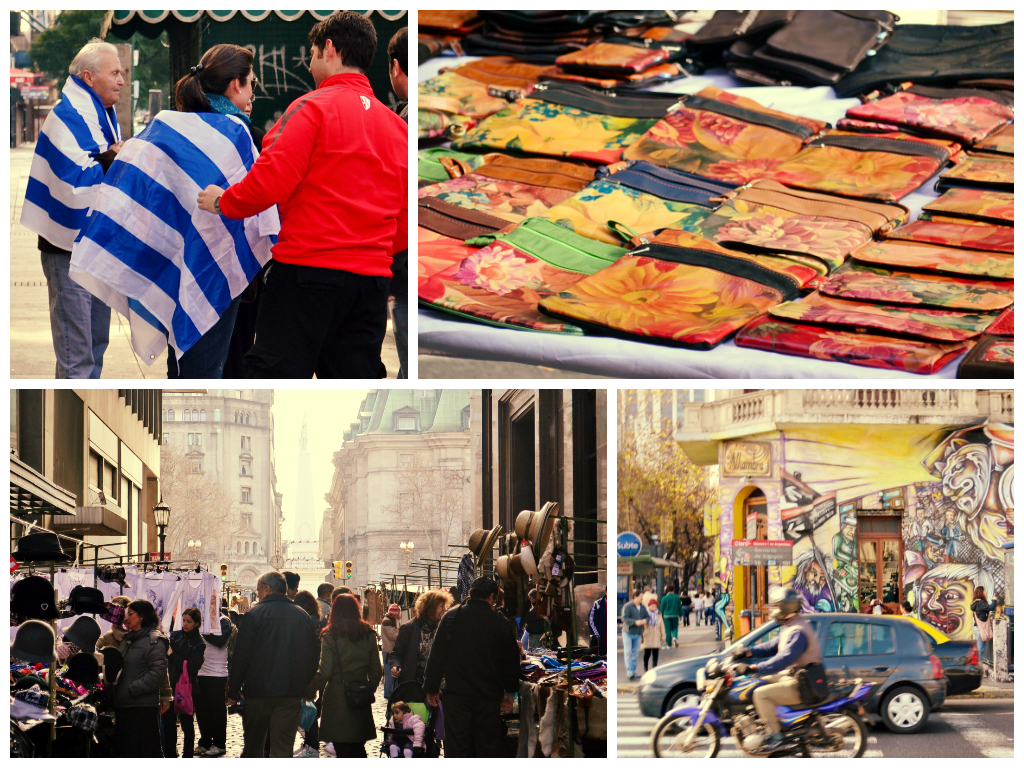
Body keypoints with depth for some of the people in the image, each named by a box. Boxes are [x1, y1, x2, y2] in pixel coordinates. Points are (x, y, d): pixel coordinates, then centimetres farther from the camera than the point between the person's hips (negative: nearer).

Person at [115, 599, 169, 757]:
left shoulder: (154, 641, -10)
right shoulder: (127, 640, 17)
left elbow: (158, 672, -18)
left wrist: (133, 690, -20)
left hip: (144, 706, -9)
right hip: (123, 706, 9)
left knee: (148, 751, -5)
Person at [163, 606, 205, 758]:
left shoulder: (198, 644, -3)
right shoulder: (174, 636, 8)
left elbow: (192, 667, -14)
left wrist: (172, 655, -14)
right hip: (170, 687, 3)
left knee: (187, 724, 7)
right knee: (168, 723, 5)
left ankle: (188, 756, 15)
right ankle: (170, 756, 13)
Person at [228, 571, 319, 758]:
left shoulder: (255, 614, -6)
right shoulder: (304, 617, 7)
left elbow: (241, 656, -8)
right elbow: (312, 658, 11)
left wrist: (234, 692, -2)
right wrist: (306, 688, 18)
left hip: (258, 692, -3)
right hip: (291, 693, 3)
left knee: (253, 746, 10)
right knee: (283, 748, 3)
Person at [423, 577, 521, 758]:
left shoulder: (451, 618, -1)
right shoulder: (501, 624, -3)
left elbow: (437, 657, 1)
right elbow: (512, 662, 6)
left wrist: (431, 689, 10)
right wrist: (509, 693, 19)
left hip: (456, 695, 0)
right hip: (489, 697, 0)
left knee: (456, 748, 2)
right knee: (489, 749, 7)